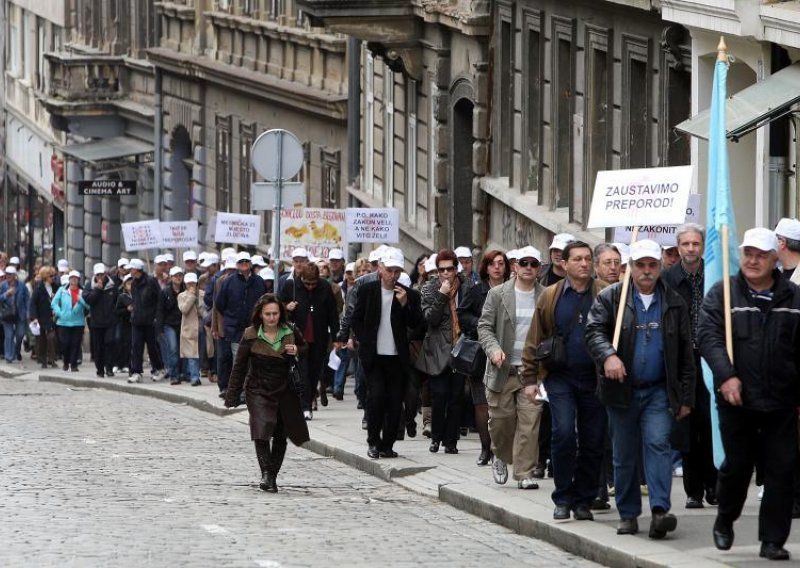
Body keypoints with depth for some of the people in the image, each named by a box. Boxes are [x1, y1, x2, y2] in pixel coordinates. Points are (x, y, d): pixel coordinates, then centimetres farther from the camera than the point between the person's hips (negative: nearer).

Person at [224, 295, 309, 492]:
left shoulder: (291, 334, 1)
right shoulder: (251, 336, -4)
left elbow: (308, 351, 19)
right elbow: (239, 367, 2)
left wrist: (298, 351, -6)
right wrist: (233, 396, 0)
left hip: (285, 392, 3)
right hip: (259, 392, -3)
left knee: (281, 437, 7)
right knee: (261, 432, -20)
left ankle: (272, 476, 19)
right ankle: (266, 474, -22)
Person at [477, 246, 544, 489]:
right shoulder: (497, 294, 3)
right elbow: (485, 327, 2)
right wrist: (494, 349, -16)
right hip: (503, 369, 0)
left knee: (530, 422, -6)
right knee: (500, 419, 5)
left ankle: (525, 473, -1)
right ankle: (501, 457, 33)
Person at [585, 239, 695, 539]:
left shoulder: (674, 303, 7)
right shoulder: (610, 298, 3)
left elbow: (685, 354, 9)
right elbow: (594, 331, -8)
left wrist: (686, 397, 5)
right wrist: (608, 356, -29)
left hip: (659, 391, 0)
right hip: (622, 391, 0)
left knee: (658, 444, -16)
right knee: (624, 455, 6)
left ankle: (660, 511, -24)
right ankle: (628, 514, 16)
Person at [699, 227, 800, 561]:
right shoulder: (722, 294, 2)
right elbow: (708, 336, -8)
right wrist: (726, 375, -21)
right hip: (737, 399, -1)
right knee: (737, 465, 6)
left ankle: (773, 540, 6)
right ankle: (724, 522, 32)